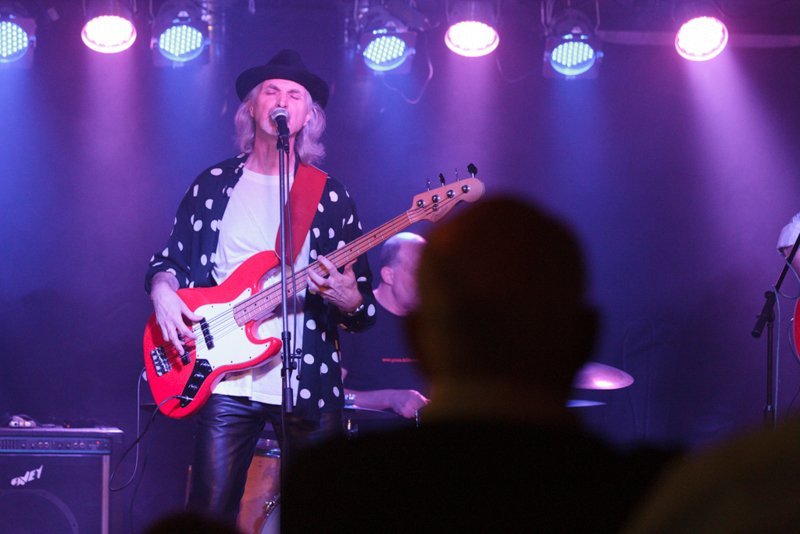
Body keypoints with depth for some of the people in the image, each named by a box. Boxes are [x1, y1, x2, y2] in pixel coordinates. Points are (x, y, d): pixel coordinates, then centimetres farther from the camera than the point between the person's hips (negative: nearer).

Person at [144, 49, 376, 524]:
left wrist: (348, 299, -15)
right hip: (227, 381, 0)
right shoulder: (214, 184, 11)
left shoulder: (331, 198, 8)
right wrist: (163, 290, -7)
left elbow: (366, 313, 8)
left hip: (310, 385, 0)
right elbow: (170, 259, 16)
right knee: (210, 515, -6)